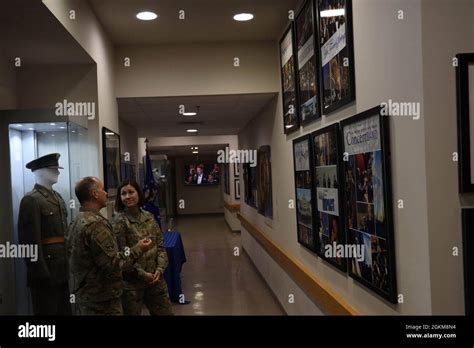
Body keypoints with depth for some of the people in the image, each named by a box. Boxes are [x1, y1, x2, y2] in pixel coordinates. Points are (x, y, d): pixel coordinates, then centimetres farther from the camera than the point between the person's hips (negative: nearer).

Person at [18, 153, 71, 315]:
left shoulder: (57, 197, 15)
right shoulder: (31, 200, -11)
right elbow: (30, 241, -17)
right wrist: (40, 272, -19)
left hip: (63, 269, 8)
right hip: (46, 270, -8)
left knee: (65, 310, 16)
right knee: (47, 311, 4)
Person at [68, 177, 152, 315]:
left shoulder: (77, 222, 8)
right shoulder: (95, 224, -22)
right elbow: (112, 263, -23)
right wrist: (137, 249, -11)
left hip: (86, 295, 9)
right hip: (102, 299, -9)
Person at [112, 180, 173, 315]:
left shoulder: (149, 216, 4)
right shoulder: (119, 220, -10)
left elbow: (160, 246, 6)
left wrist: (160, 269, -7)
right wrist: (142, 274, -15)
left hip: (155, 278, 5)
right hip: (131, 282, -5)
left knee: (165, 312, 11)